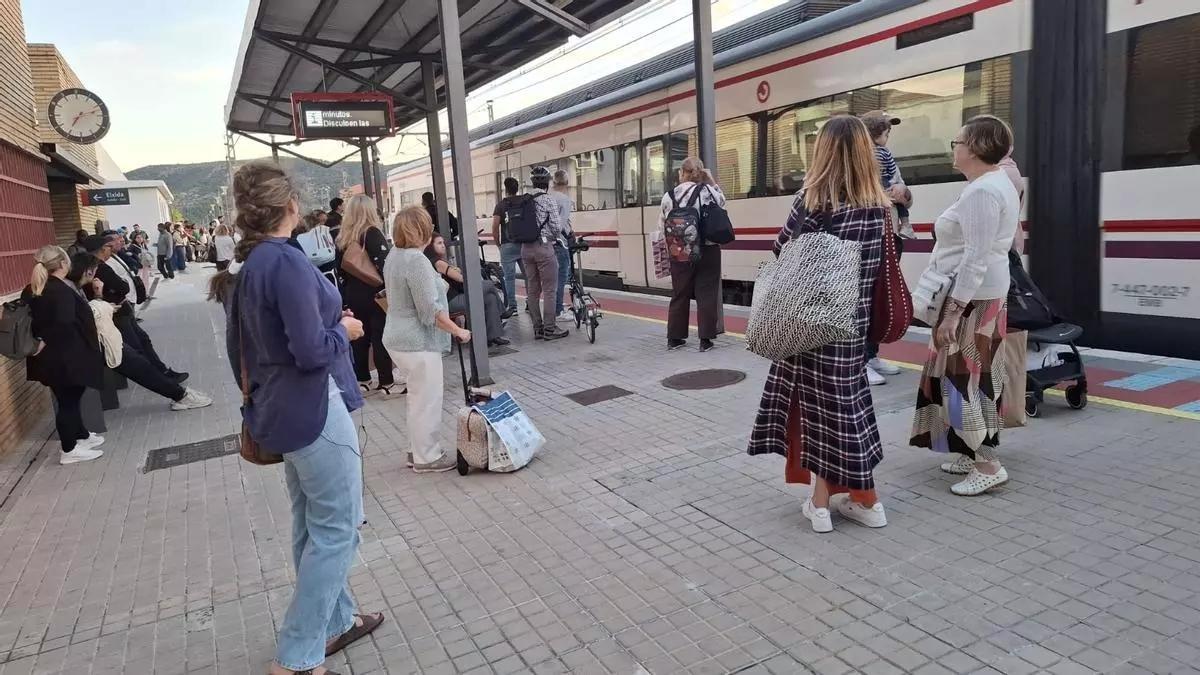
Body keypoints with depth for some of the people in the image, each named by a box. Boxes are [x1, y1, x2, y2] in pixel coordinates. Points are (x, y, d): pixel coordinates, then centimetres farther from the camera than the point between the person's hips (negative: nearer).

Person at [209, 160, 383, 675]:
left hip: (280, 409, 10)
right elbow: (312, 350, -25)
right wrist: (344, 329, -6)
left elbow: (237, 347, 16)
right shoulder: (287, 262, -20)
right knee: (336, 529, 1)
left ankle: (335, 622, 34)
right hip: (315, 409, -9)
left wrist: (258, 400, 26)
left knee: (312, 525, 18)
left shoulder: (244, 266, 9)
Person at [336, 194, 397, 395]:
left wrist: (351, 285, 18)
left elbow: (341, 268, 11)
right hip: (374, 294, -6)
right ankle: (386, 382, 5)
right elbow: (384, 264, -21)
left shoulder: (343, 237, 6)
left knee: (359, 337, 13)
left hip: (352, 295, 6)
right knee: (381, 338, 0)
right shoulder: (372, 233, -13)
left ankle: (361, 379, 21)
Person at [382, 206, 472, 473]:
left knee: (418, 398, 19)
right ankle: (427, 458, 10)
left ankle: (417, 450, 28)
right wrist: (458, 331, -13)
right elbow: (430, 311, -22)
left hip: (398, 338, 10)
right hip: (417, 342, -10)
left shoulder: (394, 255, 11)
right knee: (427, 401, 1)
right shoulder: (416, 260, -21)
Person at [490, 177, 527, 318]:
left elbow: (495, 228, -6)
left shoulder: (501, 205, -2)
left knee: (509, 276, 1)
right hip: (525, 244, 3)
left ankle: (512, 306, 1)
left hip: (508, 245, -3)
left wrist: (498, 244, 6)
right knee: (528, 274, 9)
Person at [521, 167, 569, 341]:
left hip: (526, 248, 6)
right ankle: (549, 329, 0)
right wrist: (556, 237, 10)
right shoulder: (548, 200, -9)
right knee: (549, 290, -1)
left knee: (532, 290, 10)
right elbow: (557, 226, -10)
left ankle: (537, 328, 15)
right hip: (544, 247, -6)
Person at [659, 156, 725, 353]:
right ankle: (705, 339, 5)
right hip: (707, 251, -2)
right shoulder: (708, 191, -6)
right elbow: (722, 200, 15)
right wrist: (711, 180, 17)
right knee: (706, 294, 5)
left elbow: (662, 225, 2)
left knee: (679, 294, 12)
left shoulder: (669, 195, -2)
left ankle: (674, 338, 19)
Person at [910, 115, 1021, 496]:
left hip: (972, 296, -10)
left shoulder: (982, 191, -18)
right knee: (967, 375, 15)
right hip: (981, 293, 10)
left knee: (966, 376, -5)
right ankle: (975, 454, 24)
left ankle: (988, 465, 1)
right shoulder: (994, 183, 15)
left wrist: (953, 312, -24)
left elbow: (976, 258, -24)